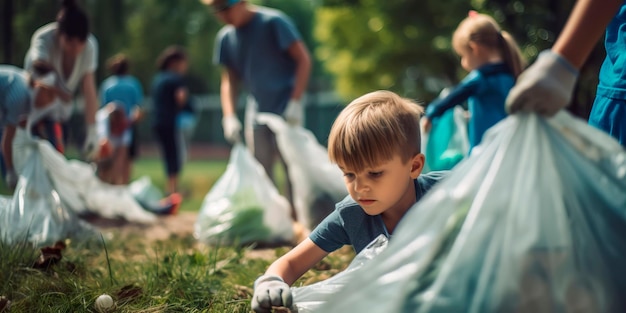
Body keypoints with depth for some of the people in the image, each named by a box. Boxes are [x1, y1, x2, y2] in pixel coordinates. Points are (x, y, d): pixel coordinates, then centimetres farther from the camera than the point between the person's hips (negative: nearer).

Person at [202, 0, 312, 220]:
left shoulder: (273, 22, -11)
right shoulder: (225, 37, 4)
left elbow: (303, 59, -11)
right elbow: (229, 80, 11)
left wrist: (295, 102, -19)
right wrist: (229, 116, -3)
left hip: (285, 110, -6)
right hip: (257, 111, 6)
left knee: (291, 166, -8)